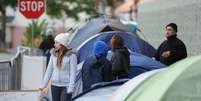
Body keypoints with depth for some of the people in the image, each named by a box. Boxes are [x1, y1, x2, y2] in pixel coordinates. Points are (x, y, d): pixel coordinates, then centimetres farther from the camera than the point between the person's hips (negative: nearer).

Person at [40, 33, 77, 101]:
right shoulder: (54, 55, 4)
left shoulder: (71, 55, -11)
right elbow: (49, 70, 8)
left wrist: (71, 88, -18)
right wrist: (44, 85, 6)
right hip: (55, 85, 5)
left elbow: (73, 72, -13)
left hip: (66, 86, -5)